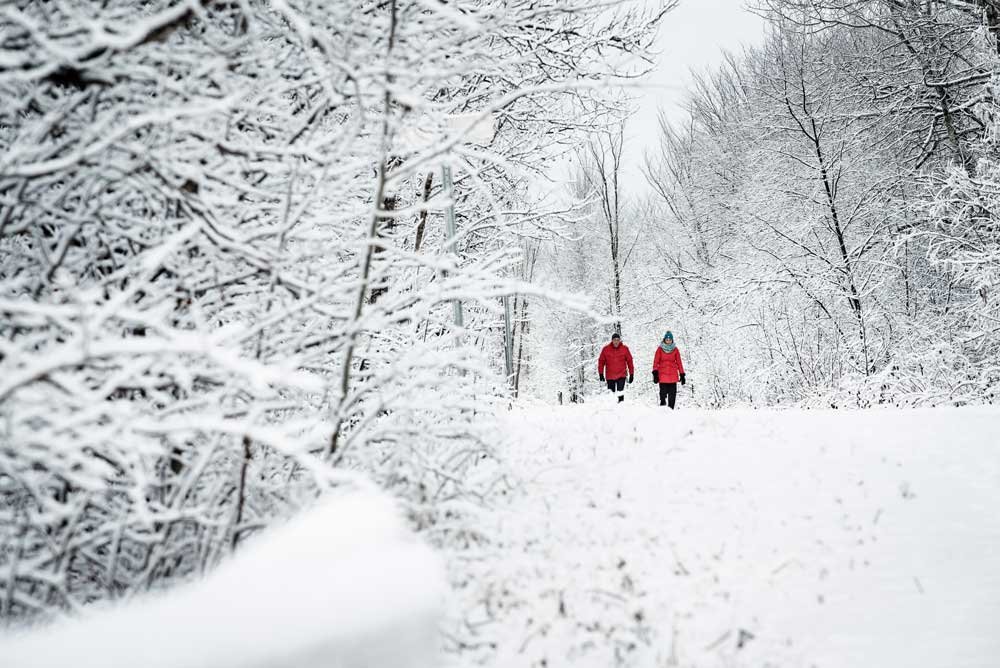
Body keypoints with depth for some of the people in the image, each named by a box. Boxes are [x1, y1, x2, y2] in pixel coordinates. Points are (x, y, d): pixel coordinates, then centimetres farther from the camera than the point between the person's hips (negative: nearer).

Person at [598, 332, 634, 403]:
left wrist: (631, 374, 5)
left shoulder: (625, 348, -1)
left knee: (620, 392, -14)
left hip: (621, 375, -1)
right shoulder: (606, 349, -1)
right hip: (610, 376, 1)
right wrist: (601, 374, 1)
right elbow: (601, 361, 4)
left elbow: (629, 361, 5)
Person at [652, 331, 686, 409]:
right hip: (662, 375, -1)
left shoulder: (675, 350, 7)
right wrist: (655, 373, -10)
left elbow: (679, 362, 10)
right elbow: (656, 362, 1)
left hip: (673, 376, 1)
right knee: (663, 393, -3)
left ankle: (671, 410, 8)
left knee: (672, 395, 1)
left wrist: (682, 375, 7)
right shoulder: (660, 349, 4)